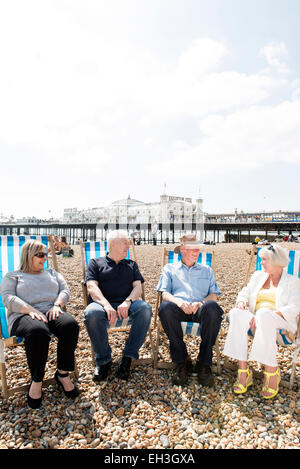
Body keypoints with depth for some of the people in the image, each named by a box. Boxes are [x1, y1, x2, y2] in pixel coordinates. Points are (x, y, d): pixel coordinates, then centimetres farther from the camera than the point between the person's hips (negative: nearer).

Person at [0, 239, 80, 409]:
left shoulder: (52, 273, 27)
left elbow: (65, 290, 16)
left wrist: (57, 305, -7)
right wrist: (31, 310, -16)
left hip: (52, 312, 3)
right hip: (24, 315, -3)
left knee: (71, 324, -32)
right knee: (38, 331, -39)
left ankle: (63, 374, -13)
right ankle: (36, 380, -16)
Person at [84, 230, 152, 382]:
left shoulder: (131, 265, 26)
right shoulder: (96, 263, 17)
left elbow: (138, 287, 12)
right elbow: (92, 287, 1)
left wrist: (127, 302, -12)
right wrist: (107, 306, -19)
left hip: (126, 305, 2)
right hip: (103, 303, -2)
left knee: (145, 308, -31)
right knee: (92, 313, -36)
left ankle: (127, 358, -17)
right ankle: (103, 360, -12)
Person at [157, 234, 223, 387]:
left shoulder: (207, 270, 28)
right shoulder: (169, 268, 23)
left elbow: (214, 295, 15)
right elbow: (165, 294, 9)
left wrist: (201, 303, -9)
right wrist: (180, 302, -13)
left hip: (201, 308, 1)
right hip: (179, 308, 0)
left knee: (212, 307, -35)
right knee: (165, 307, -36)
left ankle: (204, 363, -21)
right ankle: (181, 362, -19)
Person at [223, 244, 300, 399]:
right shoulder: (258, 276, 24)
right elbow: (244, 293, 19)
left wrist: (270, 314, -21)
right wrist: (241, 302, -7)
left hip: (281, 321, -4)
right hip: (257, 320, 4)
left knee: (263, 315, -40)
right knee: (235, 313, -31)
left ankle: (271, 371, -28)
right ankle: (243, 371, -31)